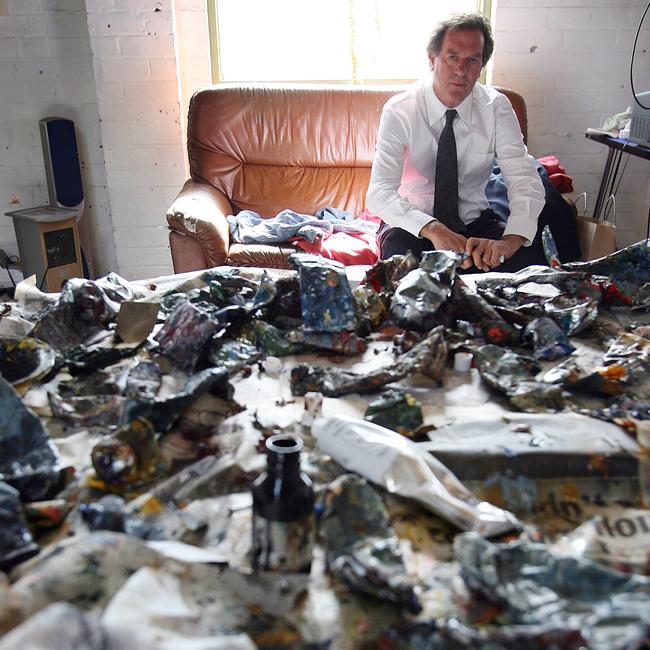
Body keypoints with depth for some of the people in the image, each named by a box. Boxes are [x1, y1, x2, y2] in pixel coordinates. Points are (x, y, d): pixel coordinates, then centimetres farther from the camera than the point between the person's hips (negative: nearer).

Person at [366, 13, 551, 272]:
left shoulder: (497, 107, -6)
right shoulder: (399, 110, -13)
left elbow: (525, 182, -15)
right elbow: (379, 194, -25)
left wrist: (509, 241, -37)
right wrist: (433, 229, -43)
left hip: (475, 222, 3)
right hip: (416, 226, -2)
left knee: (528, 252, -26)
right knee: (400, 249, -36)